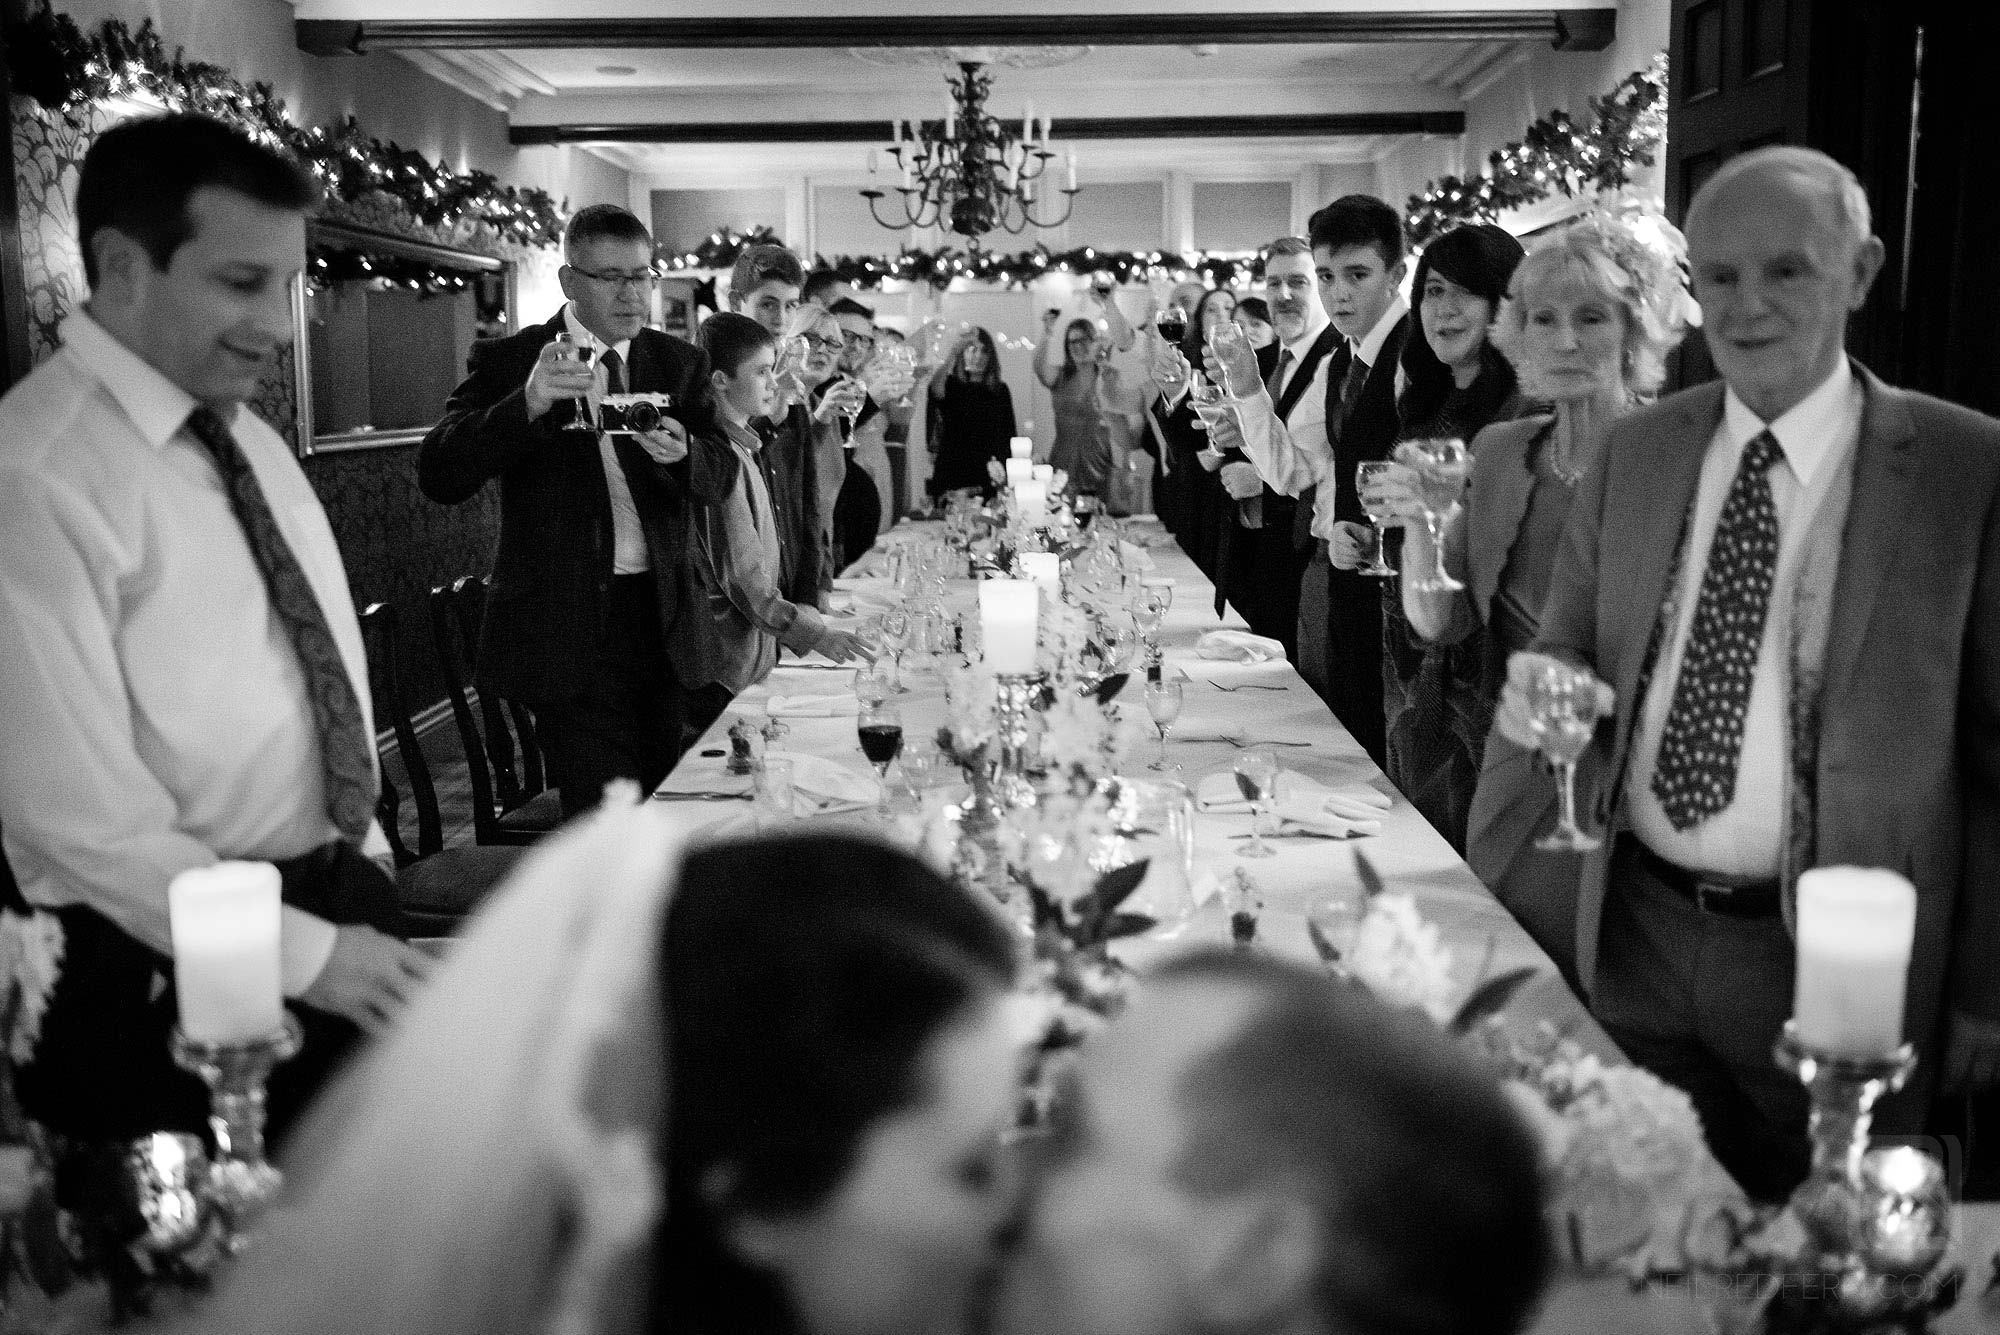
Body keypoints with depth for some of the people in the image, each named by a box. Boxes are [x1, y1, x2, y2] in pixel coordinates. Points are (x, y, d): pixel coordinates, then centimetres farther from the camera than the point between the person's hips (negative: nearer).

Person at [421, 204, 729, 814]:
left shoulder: (679, 362, 11)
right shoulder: (507, 361, -1)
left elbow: (721, 478, 5)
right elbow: (438, 478, -11)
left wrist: (682, 452, -19)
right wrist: (526, 404, -27)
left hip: (663, 619, 4)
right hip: (571, 626, -4)